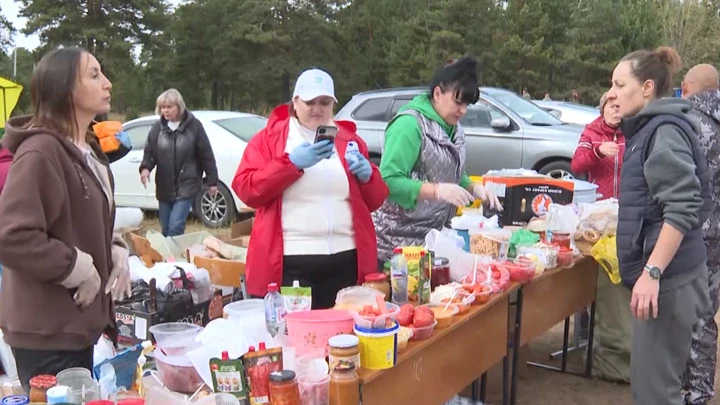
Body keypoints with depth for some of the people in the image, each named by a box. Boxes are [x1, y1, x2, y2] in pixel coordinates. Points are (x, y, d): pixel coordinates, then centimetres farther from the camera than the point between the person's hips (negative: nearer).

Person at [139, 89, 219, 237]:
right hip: (164, 188, 4)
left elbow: (206, 155, -2)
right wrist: (145, 167, -15)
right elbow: (149, 151, 7)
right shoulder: (158, 127, 5)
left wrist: (212, 181, -1)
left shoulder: (194, 125, -5)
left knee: (175, 227, -14)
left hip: (187, 186, -4)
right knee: (166, 229, 11)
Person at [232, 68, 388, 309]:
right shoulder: (268, 138, 6)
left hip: (345, 261, 3)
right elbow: (246, 190, -6)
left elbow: (375, 201, 16)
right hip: (288, 263, -3)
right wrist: (292, 162, -16)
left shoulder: (350, 140, 14)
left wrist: (366, 175, -5)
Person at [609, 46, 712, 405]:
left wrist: (652, 273, -26)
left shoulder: (665, 130, -14)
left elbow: (683, 209, -22)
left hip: (667, 276, -10)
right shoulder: (647, 130, 15)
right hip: (657, 270, 10)